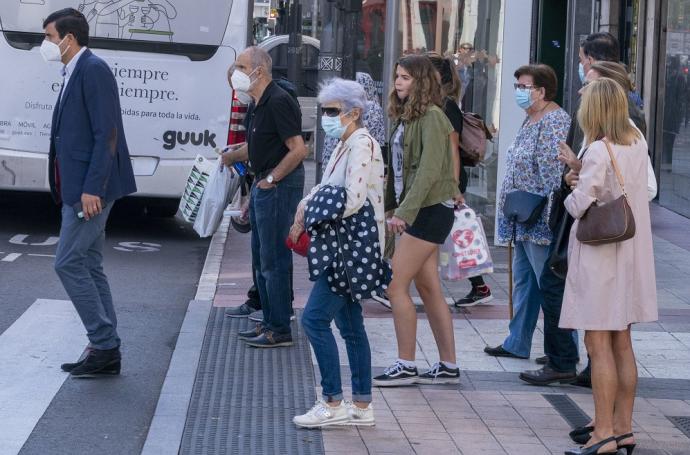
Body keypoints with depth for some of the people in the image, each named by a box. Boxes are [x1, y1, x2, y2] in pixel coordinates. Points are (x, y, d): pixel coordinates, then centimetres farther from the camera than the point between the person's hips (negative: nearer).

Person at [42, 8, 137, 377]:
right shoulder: (73, 74, 17)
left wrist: (92, 188, -23)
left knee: (69, 263, -9)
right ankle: (105, 351, 15)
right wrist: (72, 189, 14)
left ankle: (104, 345, -5)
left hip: (91, 189, -10)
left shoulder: (93, 70, -13)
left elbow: (106, 133, -20)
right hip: (77, 189, 10)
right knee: (88, 267, 11)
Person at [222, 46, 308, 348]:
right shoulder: (257, 105, 13)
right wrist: (230, 156, 22)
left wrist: (271, 179, -18)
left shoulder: (278, 103, -18)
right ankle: (270, 322, 24)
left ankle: (280, 330, -1)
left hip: (279, 187, -11)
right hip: (262, 186, 11)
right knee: (261, 258, 16)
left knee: (273, 259, -7)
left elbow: (298, 150, -23)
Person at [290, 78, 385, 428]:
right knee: (349, 324, 12)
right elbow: (326, 188, 24)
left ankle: (333, 404, -7)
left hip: (355, 246, -10)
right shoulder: (344, 144, 14)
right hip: (345, 246, 10)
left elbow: (352, 201, -24)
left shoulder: (362, 145, -15)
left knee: (315, 318, -11)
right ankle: (361, 405, 17)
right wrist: (304, 209, 5)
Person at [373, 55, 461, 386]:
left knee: (396, 285, -9)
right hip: (416, 212, 9)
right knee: (429, 290, 10)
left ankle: (406, 365, -2)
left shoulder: (431, 117, -13)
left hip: (431, 210, -9)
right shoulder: (406, 117, 14)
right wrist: (395, 211, 11)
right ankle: (448, 366, 15)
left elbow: (429, 170, -21)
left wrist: (404, 212, -24)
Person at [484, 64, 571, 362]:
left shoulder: (554, 122, -17)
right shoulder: (531, 120, 15)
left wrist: (548, 214, -24)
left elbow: (553, 173, -22)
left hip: (540, 223, -11)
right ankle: (517, 343, 29)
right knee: (523, 280, 18)